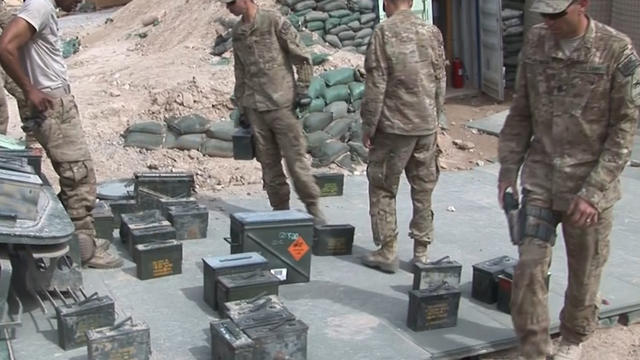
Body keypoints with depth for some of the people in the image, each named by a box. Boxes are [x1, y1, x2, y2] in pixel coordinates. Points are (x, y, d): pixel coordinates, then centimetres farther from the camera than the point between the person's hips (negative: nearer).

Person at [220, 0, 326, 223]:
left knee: (295, 159, -4)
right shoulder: (237, 32, 13)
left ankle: (313, 209, 9)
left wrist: (302, 92, -9)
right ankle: (280, 210, 17)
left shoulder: (275, 22, -6)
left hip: (282, 104, -5)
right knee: (269, 163, 7)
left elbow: (302, 58, -5)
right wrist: (240, 107, 19)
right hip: (255, 108, 6)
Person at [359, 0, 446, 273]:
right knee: (423, 189, 12)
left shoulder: (383, 33, -9)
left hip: (394, 126, -4)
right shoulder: (432, 32, 4)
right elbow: (440, 81, 9)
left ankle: (388, 251, 9)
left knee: (383, 188, 8)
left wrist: (368, 125, -3)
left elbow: (376, 84, -11)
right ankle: (421, 252, 18)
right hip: (427, 126, 4)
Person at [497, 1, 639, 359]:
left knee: (584, 274, 12)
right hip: (540, 178, 3)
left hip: (589, 183, -3)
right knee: (529, 266, -2)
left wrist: (593, 192, -16)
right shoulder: (535, 41, 0)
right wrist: (508, 169, 3)